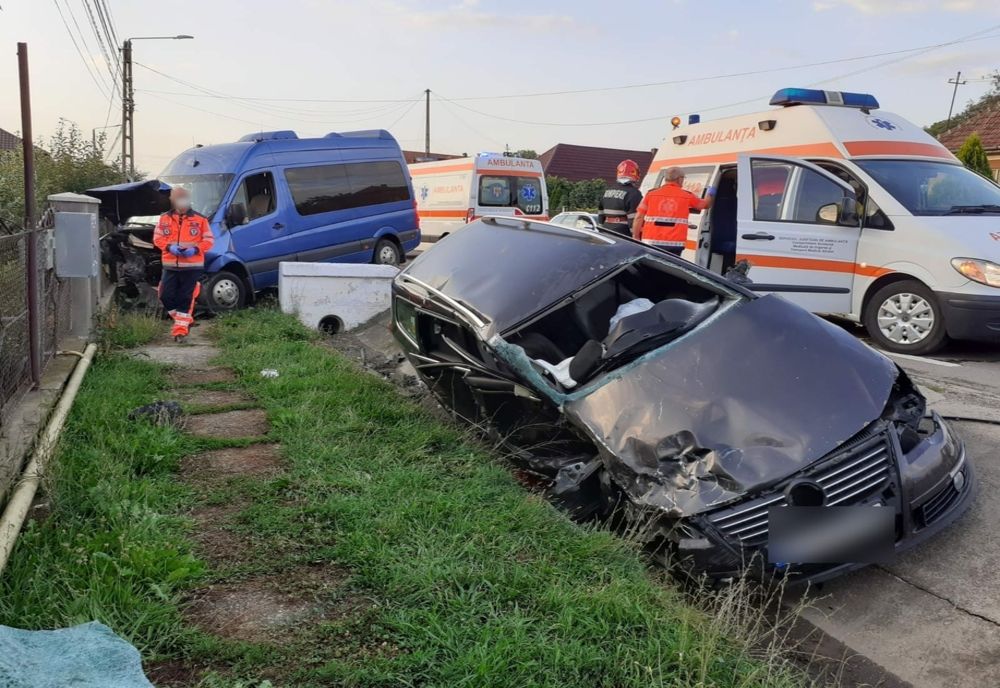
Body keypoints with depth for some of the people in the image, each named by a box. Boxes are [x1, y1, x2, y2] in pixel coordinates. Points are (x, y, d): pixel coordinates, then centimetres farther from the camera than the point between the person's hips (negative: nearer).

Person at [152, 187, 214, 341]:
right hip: (170, 265, 3)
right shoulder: (164, 218, 7)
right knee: (166, 296, 0)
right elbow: (157, 238, 7)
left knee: (186, 298, -1)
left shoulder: (200, 219, 0)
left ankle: (181, 327, 7)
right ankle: (185, 320, 21)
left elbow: (209, 240, 0)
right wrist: (169, 247, -13)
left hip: (192, 266, -3)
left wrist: (195, 249, -16)